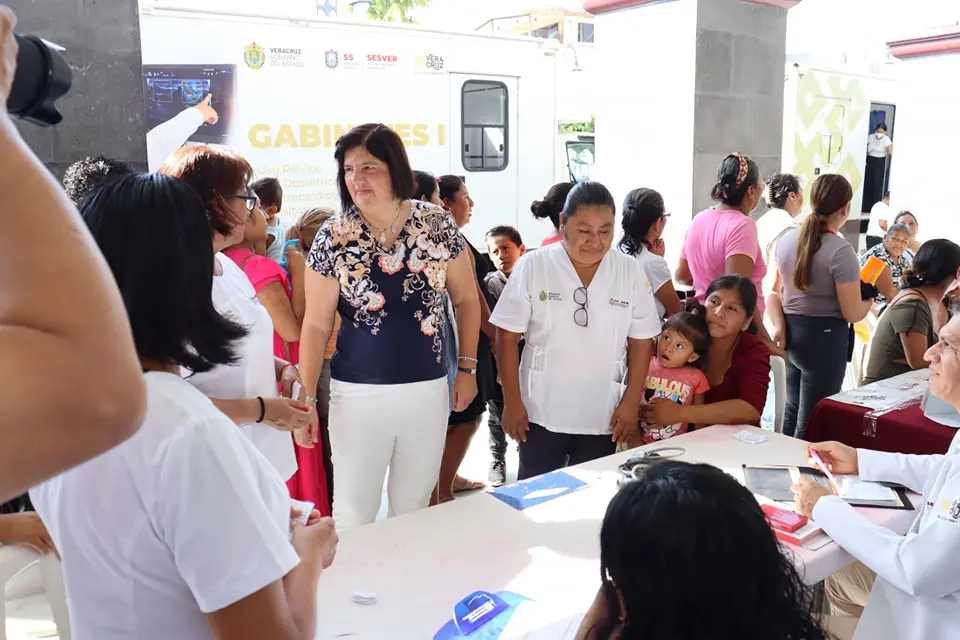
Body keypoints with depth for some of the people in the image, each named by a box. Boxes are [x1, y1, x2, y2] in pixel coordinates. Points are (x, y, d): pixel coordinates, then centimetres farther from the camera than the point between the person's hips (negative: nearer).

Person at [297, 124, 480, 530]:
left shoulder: (438, 225, -3)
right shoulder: (334, 237, -7)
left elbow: (466, 300, 8)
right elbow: (316, 324, -4)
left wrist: (467, 368, 4)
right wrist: (306, 395, -9)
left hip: (428, 389, 2)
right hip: (359, 393, -1)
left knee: (414, 508, 16)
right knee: (353, 514, 9)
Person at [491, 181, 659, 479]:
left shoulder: (629, 272, -2)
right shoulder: (533, 266, -8)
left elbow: (640, 342, 3)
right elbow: (508, 336, -5)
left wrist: (631, 402, -1)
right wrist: (512, 401, -7)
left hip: (602, 415, 2)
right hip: (541, 412, -1)